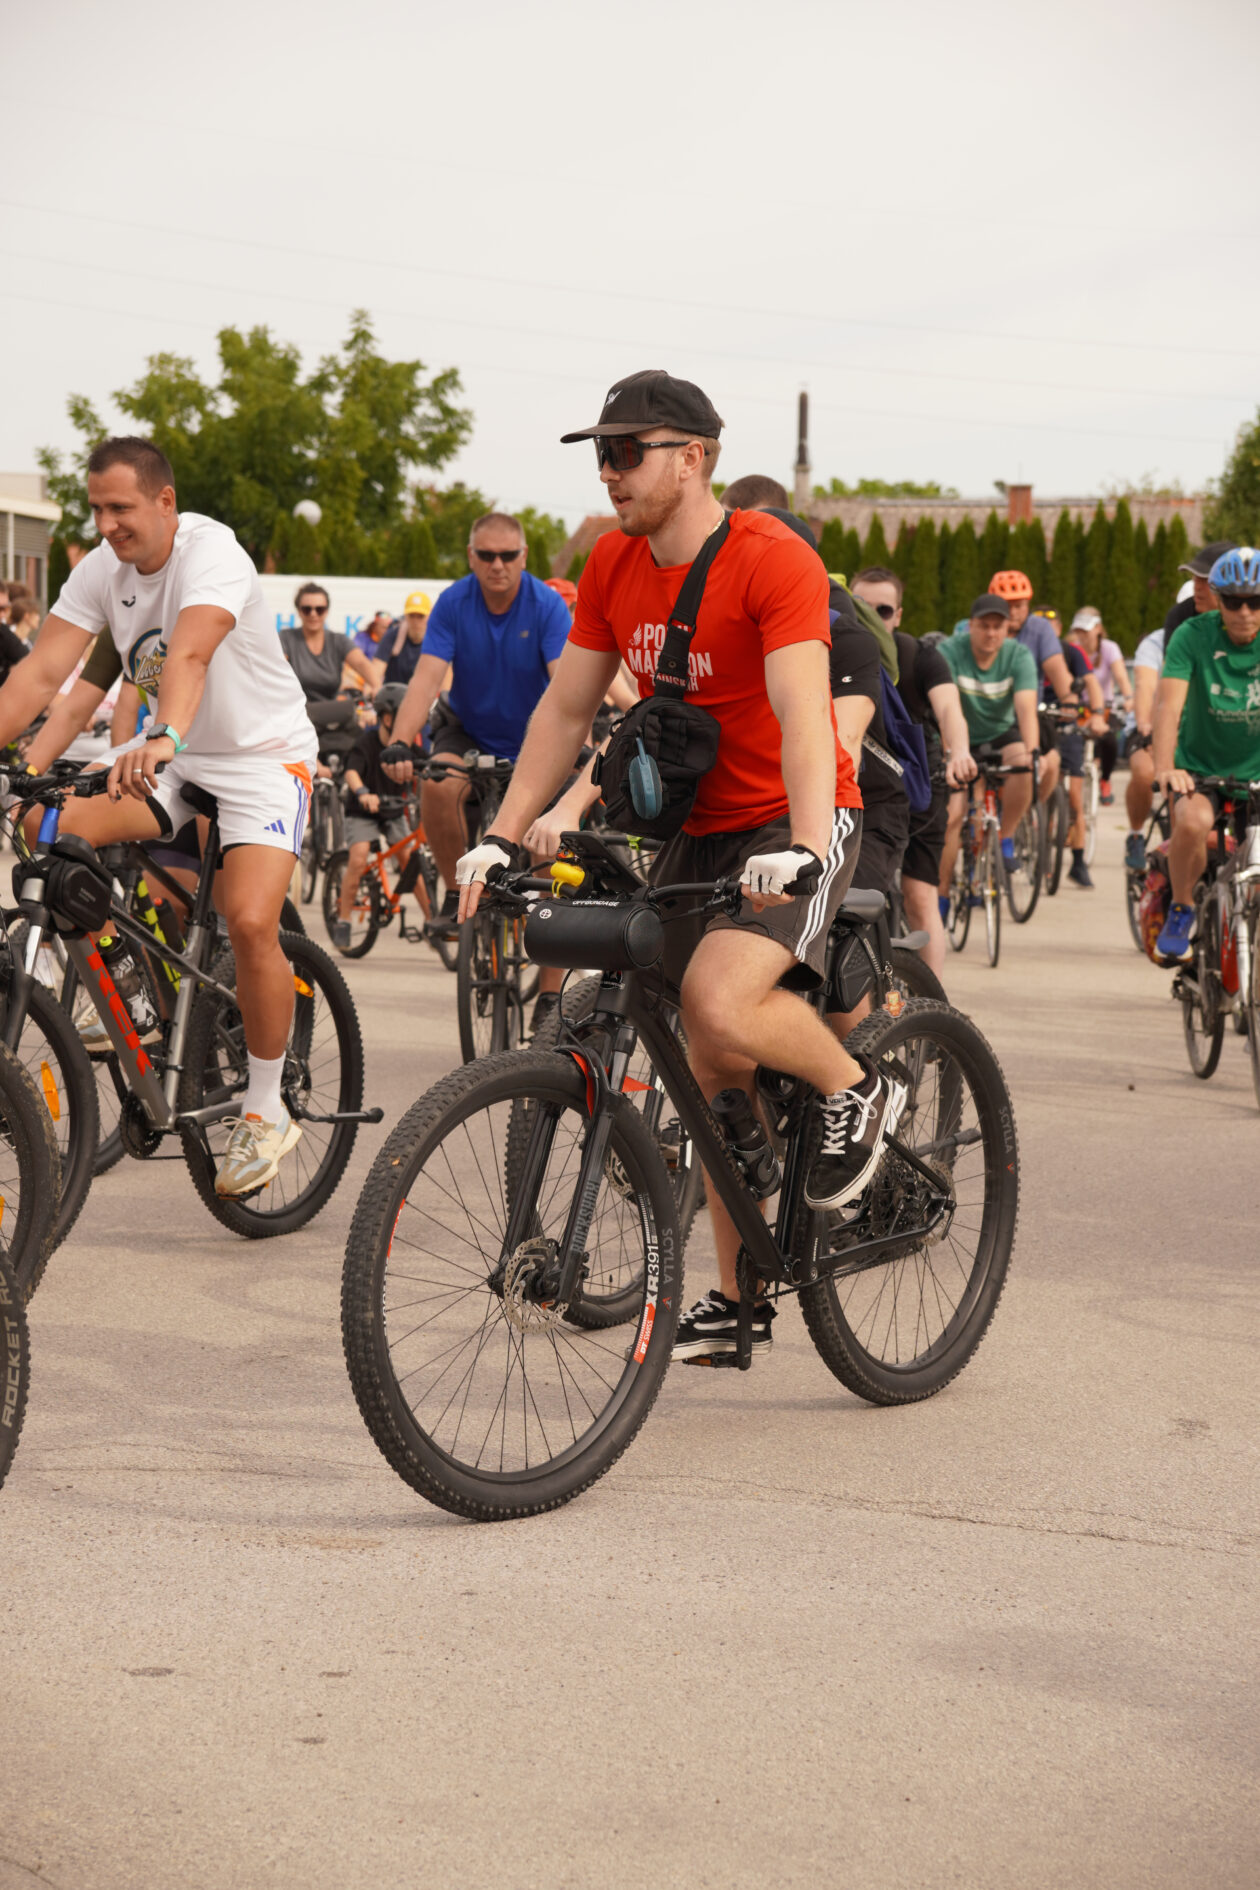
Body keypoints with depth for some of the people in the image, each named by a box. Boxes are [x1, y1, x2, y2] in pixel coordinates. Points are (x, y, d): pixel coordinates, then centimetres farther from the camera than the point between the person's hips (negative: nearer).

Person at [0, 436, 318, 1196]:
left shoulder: (212, 551, -22)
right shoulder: (100, 571, -4)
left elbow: (190, 654, -41)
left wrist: (165, 739, -57)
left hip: (263, 754, -6)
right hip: (172, 758, 6)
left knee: (251, 922, -23)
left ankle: (268, 1111, -6)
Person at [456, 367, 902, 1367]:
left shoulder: (775, 562, -19)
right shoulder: (613, 566, 2)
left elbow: (803, 720, -29)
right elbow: (566, 707, 6)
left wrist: (805, 850, -43)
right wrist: (503, 837, -3)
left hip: (793, 825, -7)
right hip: (697, 829, 7)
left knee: (721, 998, -30)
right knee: (714, 1067, 8)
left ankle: (856, 1090, -1)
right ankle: (739, 1295, 19)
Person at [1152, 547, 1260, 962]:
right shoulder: (1193, 635, -14)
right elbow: (1169, 704, -23)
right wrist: (1165, 768, -38)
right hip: (1200, 767, -2)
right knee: (1192, 822, -32)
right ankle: (1181, 911, -6)